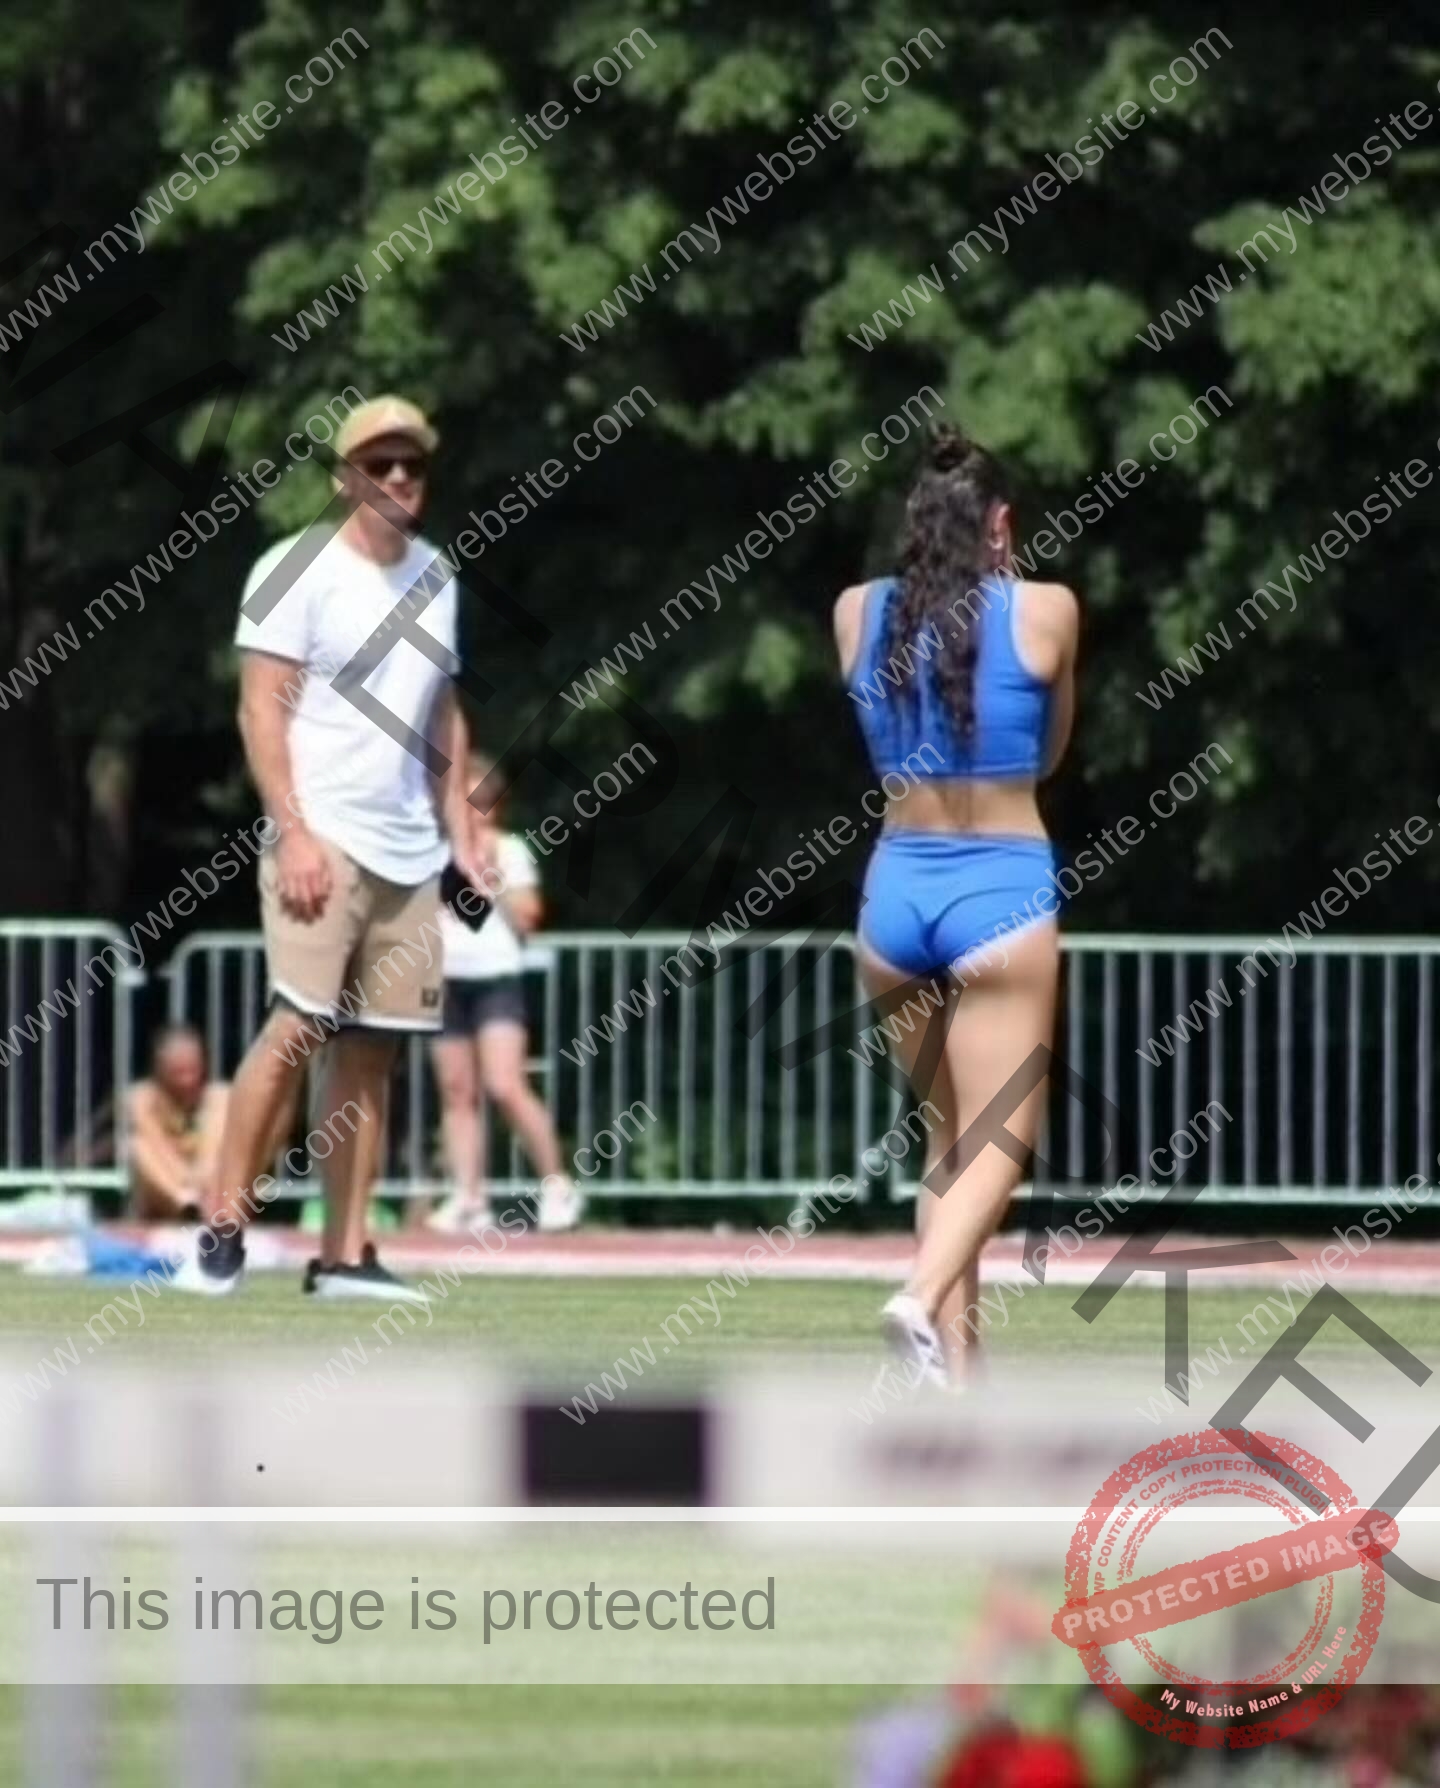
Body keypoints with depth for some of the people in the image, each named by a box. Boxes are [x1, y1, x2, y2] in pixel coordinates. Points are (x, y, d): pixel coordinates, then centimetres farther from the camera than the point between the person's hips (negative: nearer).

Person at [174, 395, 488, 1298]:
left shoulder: (435, 575, 15)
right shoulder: (300, 571, -5)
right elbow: (262, 711, -9)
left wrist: (461, 827, 16)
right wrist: (294, 832, -18)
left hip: (410, 852, 6)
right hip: (324, 841, -6)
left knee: (371, 1051, 4)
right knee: (298, 1027, -16)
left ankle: (345, 1254, 5)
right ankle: (222, 1232, -11)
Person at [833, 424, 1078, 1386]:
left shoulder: (859, 614, 4)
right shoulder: (1045, 612, -4)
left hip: (898, 884, 4)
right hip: (1002, 889, -4)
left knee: (948, 1137, 17)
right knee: (997, 1143, -4)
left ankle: (954, 1347, 10)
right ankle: (926, 1297, -29)